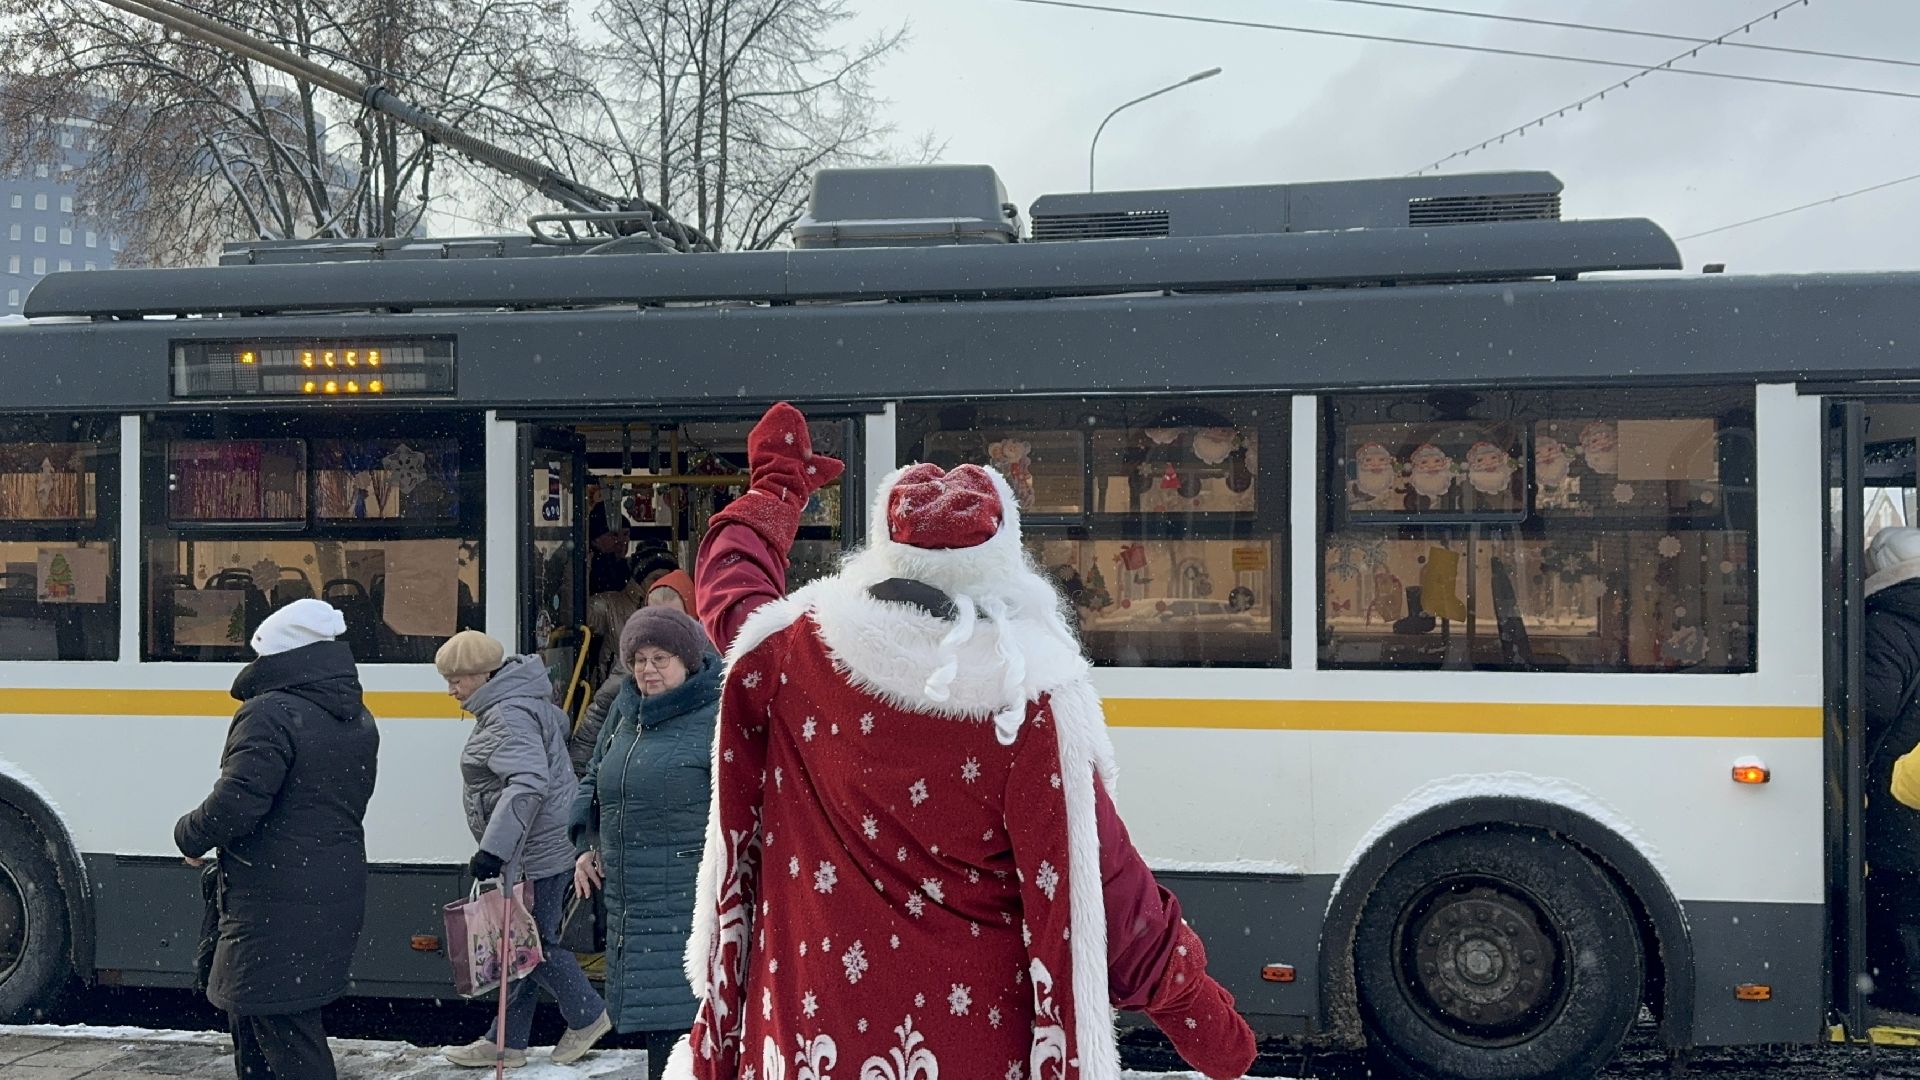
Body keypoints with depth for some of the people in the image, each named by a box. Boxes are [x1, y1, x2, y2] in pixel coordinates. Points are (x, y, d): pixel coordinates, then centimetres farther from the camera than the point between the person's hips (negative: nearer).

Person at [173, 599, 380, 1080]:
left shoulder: (271, 715, -17)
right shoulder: (359, 721, 12)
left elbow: (235, 803, -22)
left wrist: (190, 836, -2)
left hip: (275, 908, -9)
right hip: (338, 892, 9)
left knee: (284, 1035, -5)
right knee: (250, 1018, 24)